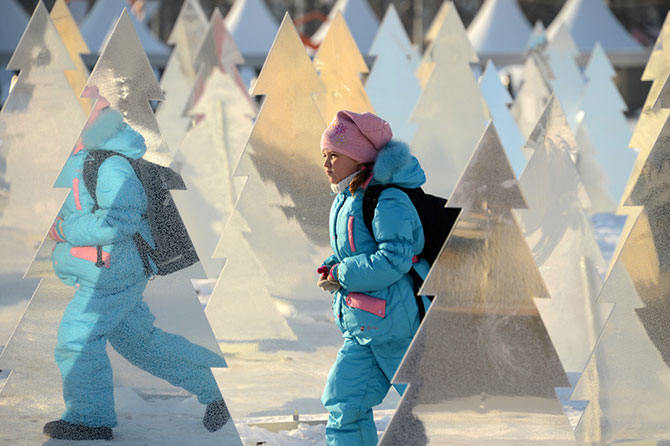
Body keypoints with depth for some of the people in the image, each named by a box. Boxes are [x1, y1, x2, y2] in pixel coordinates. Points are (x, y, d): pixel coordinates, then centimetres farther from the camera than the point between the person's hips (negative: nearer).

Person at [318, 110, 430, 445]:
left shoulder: (388, 201, -18)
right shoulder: (345, 201, 12)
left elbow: (394, 259, -26)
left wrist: (341, 275, -19)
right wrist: (330, 269, 3)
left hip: (396, 322, -9)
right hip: (361, 328, 9)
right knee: (343, 402, 3)